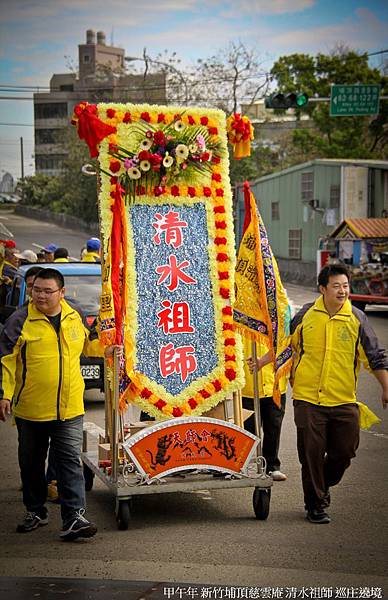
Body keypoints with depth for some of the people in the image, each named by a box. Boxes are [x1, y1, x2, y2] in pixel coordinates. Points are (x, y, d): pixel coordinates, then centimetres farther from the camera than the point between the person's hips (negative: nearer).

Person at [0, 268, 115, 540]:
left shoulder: (74, 316, 6)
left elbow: (87, 342, 26)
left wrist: (106, 349, 9)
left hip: (69, 409, 1)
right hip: (30, 410, -1)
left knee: (71, 462, -6)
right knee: (31, 463, 13)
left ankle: (74, 518, -7)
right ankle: (36, 512, 30)